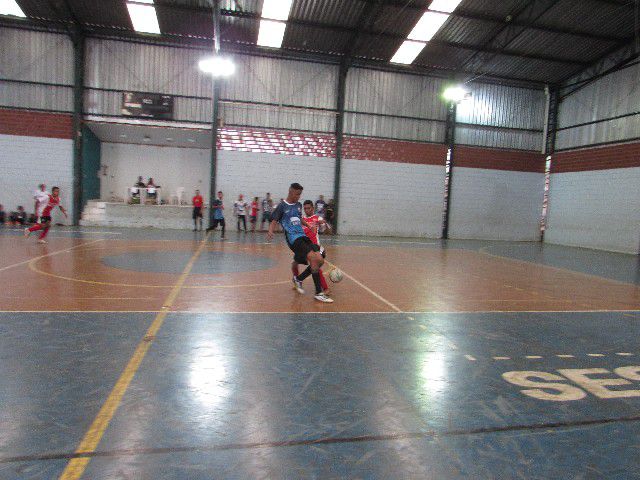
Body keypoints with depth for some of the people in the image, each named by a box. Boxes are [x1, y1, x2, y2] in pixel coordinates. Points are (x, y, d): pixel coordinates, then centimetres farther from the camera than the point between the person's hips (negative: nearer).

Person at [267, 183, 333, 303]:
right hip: (293, 238, -7)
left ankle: (298, 279, 17)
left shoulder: (298, 205, 16)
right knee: (314, 258, -25)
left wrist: (309, 226, 20)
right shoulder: (282, 206, -3)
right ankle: (318, 293, -17)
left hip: (303, 236, 8)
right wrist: (271, 231, -27)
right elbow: (274, 221, -7)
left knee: (320, 260, -3)